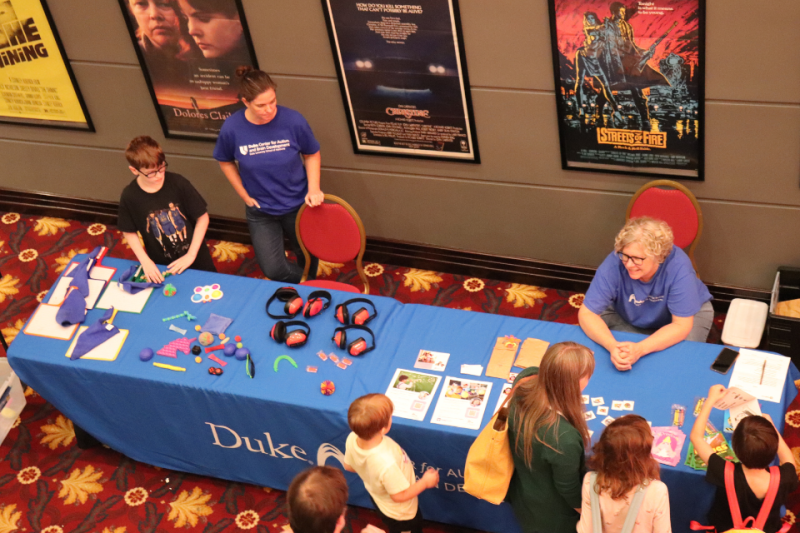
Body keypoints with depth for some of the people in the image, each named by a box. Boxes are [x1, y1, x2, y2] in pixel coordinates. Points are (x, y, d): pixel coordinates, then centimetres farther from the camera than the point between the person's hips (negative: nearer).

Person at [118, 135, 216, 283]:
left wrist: (190, 255, -14)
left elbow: (202, 217, -11)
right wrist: (146, 262, -13)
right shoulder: (129, 196, -18)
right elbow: (129, 232, -3)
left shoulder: (178, 183, -21)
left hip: (196, 260, 0)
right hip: (162, 267, 0)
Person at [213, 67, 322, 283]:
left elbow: (312, 154, -4)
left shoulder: (293, 120, -23)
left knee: (307, 256, 21)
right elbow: (225, 162, 1)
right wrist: (244, 195, -2)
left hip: (298, 205, 0)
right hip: (260, 212, 0)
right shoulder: (232, 128, -20)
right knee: (273, 269, -2)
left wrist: (314, 189, -15)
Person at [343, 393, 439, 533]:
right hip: (400, 512, -6)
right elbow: (400, 495, -31)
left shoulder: (352, 439, -29)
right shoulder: (386, 463, -49)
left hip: (377, 497, 6)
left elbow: (348, 466, -7)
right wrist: (425, 482, -16)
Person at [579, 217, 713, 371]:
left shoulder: (678, 266, -36)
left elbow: (681, 326, -32)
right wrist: (612, 346, -47)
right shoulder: (613, 264, -32)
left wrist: (640, 349, -48)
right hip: (628, 316, 2)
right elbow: (587, 313, -28)